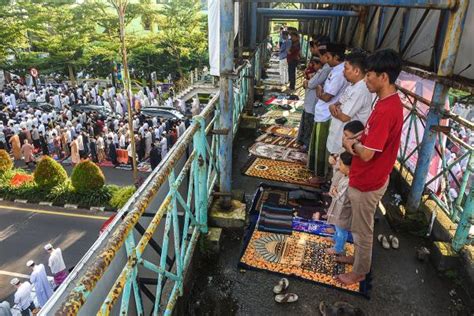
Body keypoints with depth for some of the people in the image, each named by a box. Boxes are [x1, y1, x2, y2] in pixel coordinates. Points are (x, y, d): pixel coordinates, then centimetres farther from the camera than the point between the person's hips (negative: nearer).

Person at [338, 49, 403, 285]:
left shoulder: (387, 110, -29)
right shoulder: (388, 102, 3)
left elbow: (367, 154, -29)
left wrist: (351, 144, -9)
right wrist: (356, 142, -3)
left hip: (368, 182, -9)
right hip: (366, 178, 9)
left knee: (363, 230, 11)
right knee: (359, 225, 26)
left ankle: (359, 272, 32)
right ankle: (358, 256, 47)